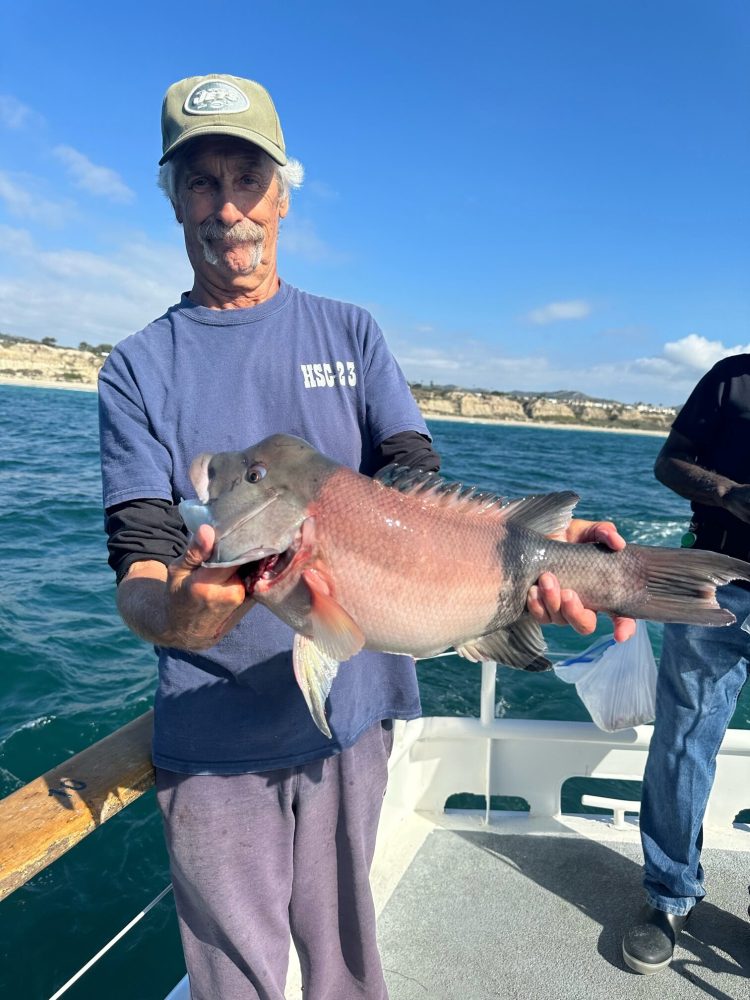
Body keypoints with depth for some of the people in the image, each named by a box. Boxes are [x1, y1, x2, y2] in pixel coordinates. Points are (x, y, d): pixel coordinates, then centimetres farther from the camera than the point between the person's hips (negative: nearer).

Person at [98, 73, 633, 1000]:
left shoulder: (350, 332, 5)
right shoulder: (140, 368, 0)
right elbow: (138, 563, -9)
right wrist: (170, 612, -33)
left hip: (350, 707, 2)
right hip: (213, 734, -1)